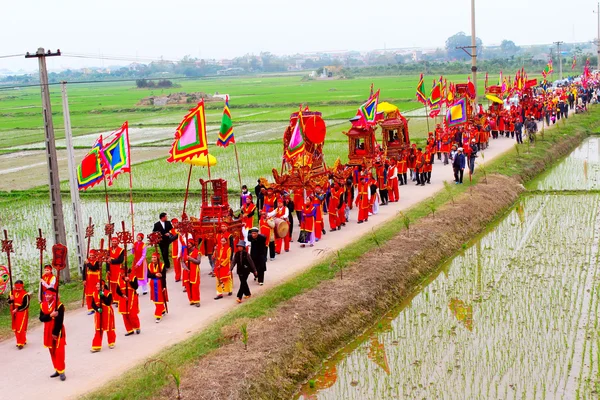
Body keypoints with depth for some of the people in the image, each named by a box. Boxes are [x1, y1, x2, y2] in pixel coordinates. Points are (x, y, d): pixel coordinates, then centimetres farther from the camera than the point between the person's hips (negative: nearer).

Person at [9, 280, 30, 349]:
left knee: (21, 329, -7)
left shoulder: (25, 295, -17)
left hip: (22, 313, -7)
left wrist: (17, 309, -23)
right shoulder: (12, 293, 4)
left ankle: (21, 343, 2)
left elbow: (26, 305, -19)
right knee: (15, 328, 15)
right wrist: (11, 299, -14)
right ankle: (23, 341, 30)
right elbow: (9, 302, 9)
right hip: (14, 313, 7)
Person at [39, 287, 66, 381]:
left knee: (59, 352, -5)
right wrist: (50, 315, -23)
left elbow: (60, 321, -16)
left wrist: (56, 333, -17)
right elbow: (41, 318, -7)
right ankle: (57, 370, 21)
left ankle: (61, 371, 0)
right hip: (48, 332, 6)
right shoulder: (43, 305, 2)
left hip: (58, 332, -6)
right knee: (52, 352, 11)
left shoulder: (59, 305, -14)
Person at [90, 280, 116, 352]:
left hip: (107, 314, -4)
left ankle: (111, 343, 31)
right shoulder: (95, 294, 3)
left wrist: (103, 296, -30)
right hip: (99, 314, 4)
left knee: (109, 329, 9)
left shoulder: (108, 293, -13)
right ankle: (97, 346, 6)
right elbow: (93, 304, 1)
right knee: (98, 330, 4)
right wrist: (97, 309, -17)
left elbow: (108, 303, -25)